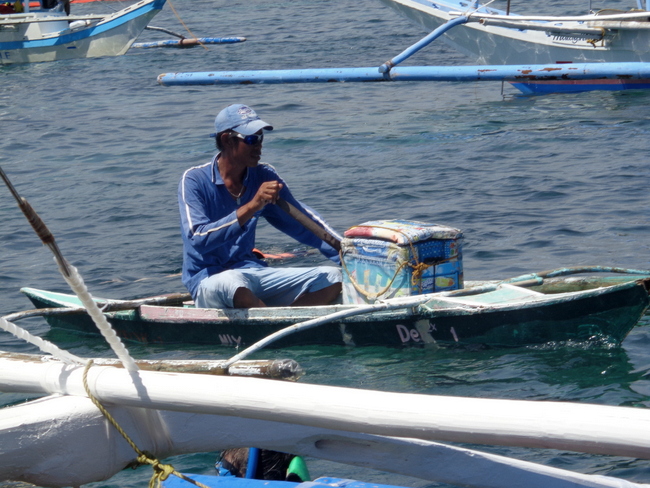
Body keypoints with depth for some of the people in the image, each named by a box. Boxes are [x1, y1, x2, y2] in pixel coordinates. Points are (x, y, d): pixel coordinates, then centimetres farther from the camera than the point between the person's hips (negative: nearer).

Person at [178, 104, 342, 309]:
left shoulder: (264, 177, 7)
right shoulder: (195, 180, -9)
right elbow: (199, 239, -23)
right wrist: (251, 207, -28)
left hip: (252, 273, 6)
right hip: (208, 282, -6)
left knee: (332, 277, -9)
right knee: (231, 282, -41)